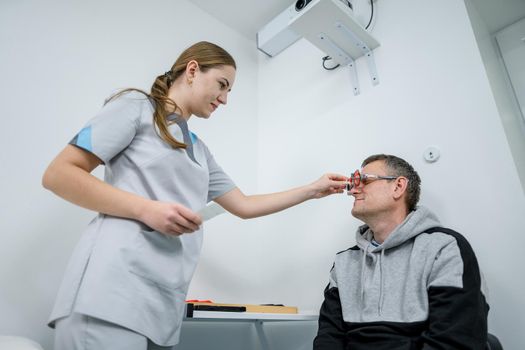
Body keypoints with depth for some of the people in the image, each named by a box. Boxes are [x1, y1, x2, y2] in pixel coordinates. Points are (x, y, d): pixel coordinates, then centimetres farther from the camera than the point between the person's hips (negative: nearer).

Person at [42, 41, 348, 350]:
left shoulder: (199, 150, 21)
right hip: (112, 292, -6)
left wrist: (312, 190, 21)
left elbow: (245, 206, 22)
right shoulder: (137, 106, 2)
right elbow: (58, 175, -5)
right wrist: (147, 209, -15)